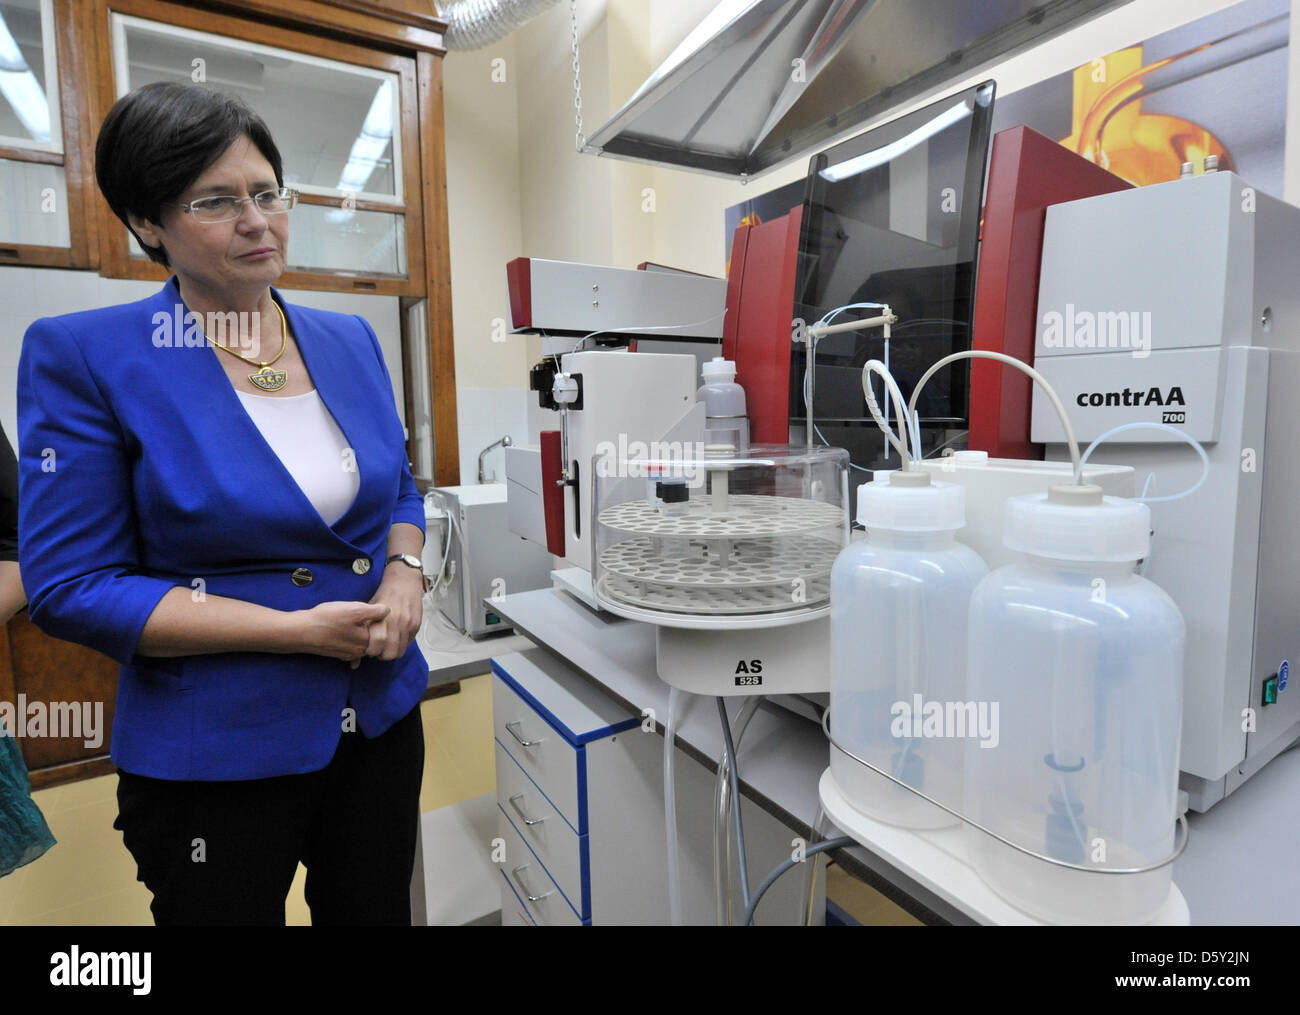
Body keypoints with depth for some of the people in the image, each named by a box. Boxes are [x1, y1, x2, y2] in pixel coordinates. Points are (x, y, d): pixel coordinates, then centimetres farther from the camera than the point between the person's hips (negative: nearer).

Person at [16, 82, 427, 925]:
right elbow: (70, 587, -11)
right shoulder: (85, 356, -11)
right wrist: (297, 630, -19)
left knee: (375, 911, 24)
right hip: (214, 757, -4)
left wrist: (405, 571, -9)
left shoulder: (351, 340, 3)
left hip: (382, 720, 5)